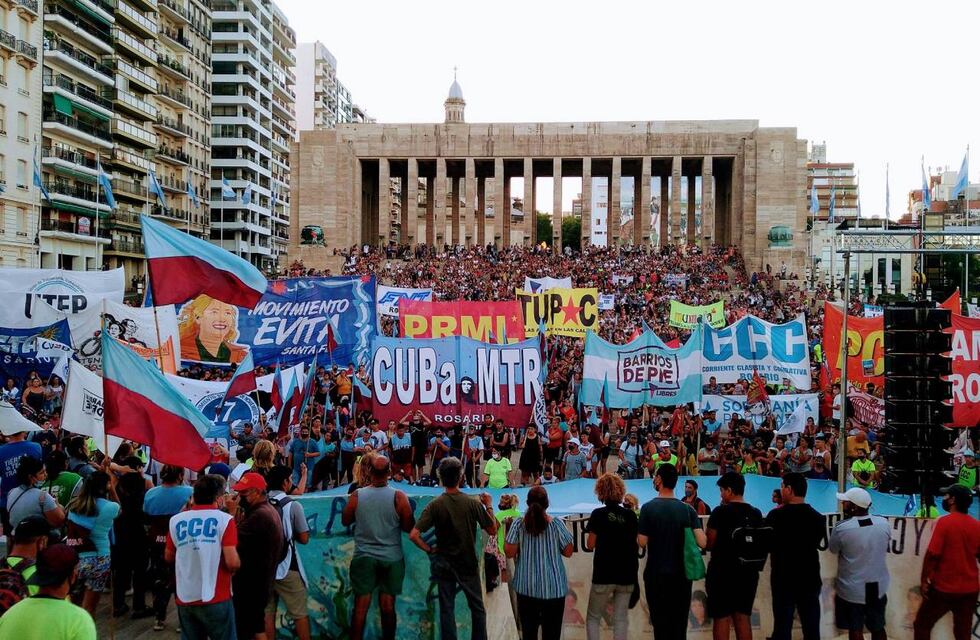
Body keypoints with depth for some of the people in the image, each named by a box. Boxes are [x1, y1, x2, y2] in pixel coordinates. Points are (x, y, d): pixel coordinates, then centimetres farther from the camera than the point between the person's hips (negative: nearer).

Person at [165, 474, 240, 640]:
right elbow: (233, 563, -15)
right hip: (216, 598, -4)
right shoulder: (224, 519, -9)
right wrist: (238, 563, 6)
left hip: (185, 598, 4)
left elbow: (168, 557, 17)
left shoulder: (176, 520, 3)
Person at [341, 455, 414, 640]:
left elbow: (345, 521, 6)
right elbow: (409, 527, -6)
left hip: (363, 557, 1)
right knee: (388, 607, 8)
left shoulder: (357, 495, -8)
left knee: (360, 607, 7)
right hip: (392, 558, 0)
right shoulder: (399, 497, -12)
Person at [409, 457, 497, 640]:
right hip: (468, 563, 0)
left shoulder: (435, 505, -14)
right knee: (477, 608, 15)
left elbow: (413, 535, -19)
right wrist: (489, 506, 6)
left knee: (447, 609, 11)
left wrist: (429, 550, -5)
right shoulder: (473, 503, -14)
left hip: (444, 563, 0)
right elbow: (492, 530, -5)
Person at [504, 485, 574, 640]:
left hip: (526, 586, 1)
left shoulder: (518, 524, -7)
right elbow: (568, 552, -3)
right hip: (553, 586, -1)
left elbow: (509, 552, -6)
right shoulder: (557, 524, -9)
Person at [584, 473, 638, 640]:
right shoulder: (630, 515, 2)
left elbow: (590, 545, -6)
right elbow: (637, 543, 8)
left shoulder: (599, 514, -8)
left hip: (604, 574, -3)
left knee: (593, 617, 10)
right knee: (621, 619, 9)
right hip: (627, 574, 3)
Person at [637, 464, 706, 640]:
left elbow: (642, 543, -13)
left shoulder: (648, 508, -11)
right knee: (680, 623, 12)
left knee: (661, 621, 6)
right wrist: (682, 537, 9)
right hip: (682, 574, 3)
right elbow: (702, 542, -9)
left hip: (657, 574, -3)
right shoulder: (688, 509, -3)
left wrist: (639, 533, 7)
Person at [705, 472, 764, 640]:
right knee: (743, 617, 12)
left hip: (722, 572, -5)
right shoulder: (756, 514, 3)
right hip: (748, 572, 5)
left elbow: (709, 544, -10)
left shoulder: (720, 512, -13)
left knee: (721, 618, 2)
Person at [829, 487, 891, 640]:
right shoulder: (884, 523, -11)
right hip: (878, 587, 4)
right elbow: (885, 545, 8)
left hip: (851, 589, -4)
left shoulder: (841, 528, -22)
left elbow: (833, 549, -3)